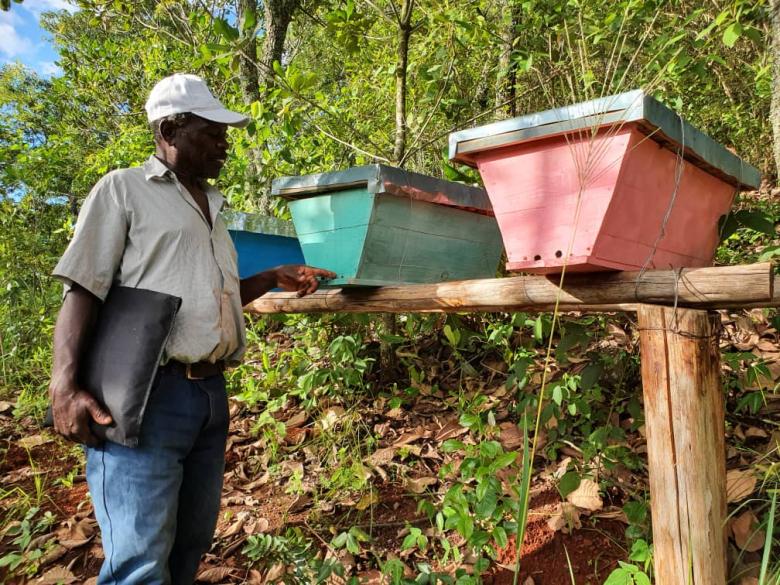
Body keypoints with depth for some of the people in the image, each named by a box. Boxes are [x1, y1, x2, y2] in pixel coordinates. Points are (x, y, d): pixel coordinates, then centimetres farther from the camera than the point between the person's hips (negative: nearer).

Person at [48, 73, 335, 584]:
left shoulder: (212, 205, 21)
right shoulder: (123, 189, 1)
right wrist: (65, 387, -18)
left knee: (192, 543, 15)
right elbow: (83, 290, -7)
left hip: (211, 392, 7)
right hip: (147, 393, -7)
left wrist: (275, 278, 14)